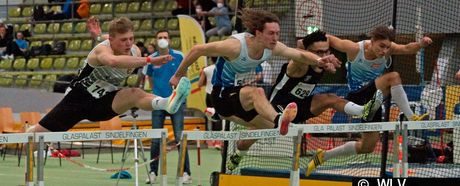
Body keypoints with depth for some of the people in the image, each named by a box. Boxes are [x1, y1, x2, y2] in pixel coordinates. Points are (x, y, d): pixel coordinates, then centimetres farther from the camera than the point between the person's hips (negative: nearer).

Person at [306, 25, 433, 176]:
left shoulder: (388, 49, -8)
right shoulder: (355, 49, -18)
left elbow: (407, 48, -24)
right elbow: (329, 39, -10)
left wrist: (420, 44, -45)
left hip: (373, 98, 6)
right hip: (357, 97, -6)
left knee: (368, 146, 12)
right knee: (393, 77, -27)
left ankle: (323, 156, 26)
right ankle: (412, 118, -31)